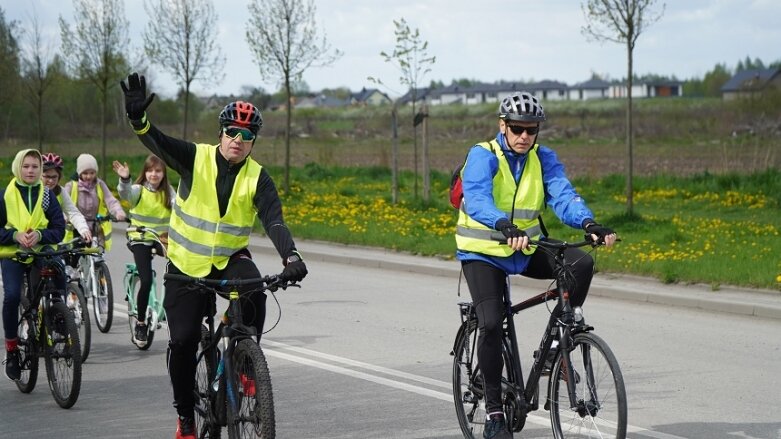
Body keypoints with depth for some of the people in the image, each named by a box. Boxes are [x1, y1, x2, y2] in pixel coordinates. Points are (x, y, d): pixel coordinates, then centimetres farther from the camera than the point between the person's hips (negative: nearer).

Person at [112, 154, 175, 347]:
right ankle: (140, 323, 0)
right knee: (146, 281, -16)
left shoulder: (168, 192, 2)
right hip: (140, 239, -3)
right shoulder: (139, 190, -8)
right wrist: (124, 180, -52)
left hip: (162, 238, 3)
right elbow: (126, 193, -29)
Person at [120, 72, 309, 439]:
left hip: (231, 258, 0)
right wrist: (137, 117, -46)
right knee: (183, 340, -7)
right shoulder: (196, 159, -10)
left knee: (254, 295, -32)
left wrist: (291, 258, -38)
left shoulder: (257, 178, -8)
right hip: (186, 263, 0)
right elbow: (158, 143, -24)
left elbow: (273, 221, -20)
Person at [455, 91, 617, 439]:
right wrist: (505, 226, -53)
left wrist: (589, 223, -38)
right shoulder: (482, 156, -15)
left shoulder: (544, 159, -2)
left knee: (581, 264, -21)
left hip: (527, 248, 4)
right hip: (483, 252, -4)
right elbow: (477, 199, -33)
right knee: (491, 325, -19)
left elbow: (563, 195, -17)